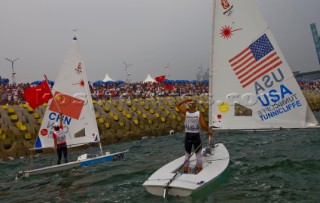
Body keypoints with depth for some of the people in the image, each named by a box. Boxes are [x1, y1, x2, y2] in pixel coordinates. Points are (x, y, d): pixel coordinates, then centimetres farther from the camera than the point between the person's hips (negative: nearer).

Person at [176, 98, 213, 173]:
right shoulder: (199, 113, -9)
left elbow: (178, 105, 6)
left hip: (188, 136, 1)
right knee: (198, 155, 9)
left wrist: (186, 100, 2)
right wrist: (209, 131, 0)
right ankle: (199, 172, 13)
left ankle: (185, 172, 14)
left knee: (187, 155, 12)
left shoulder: (185, 113, -6)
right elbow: (204, 125, -14)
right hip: (196, 136, -1)